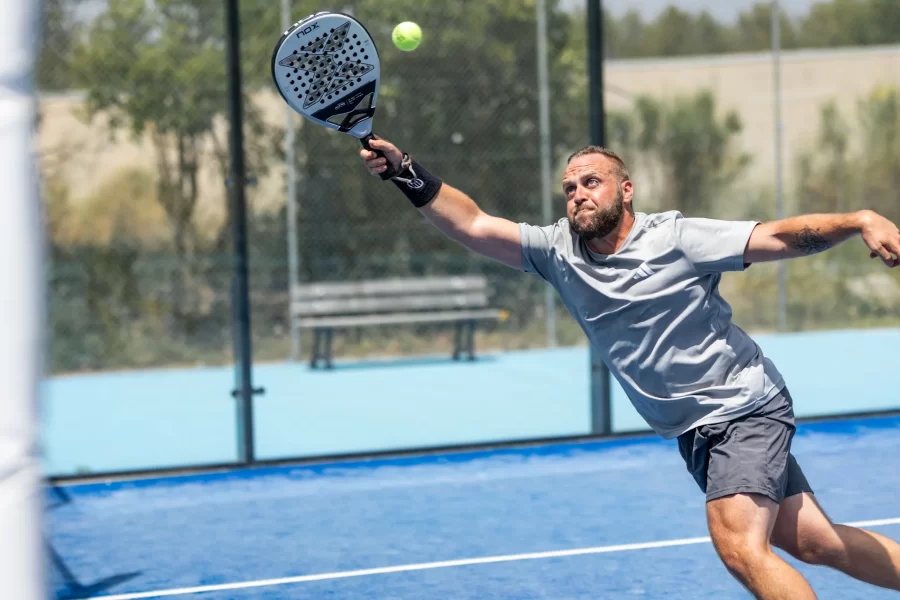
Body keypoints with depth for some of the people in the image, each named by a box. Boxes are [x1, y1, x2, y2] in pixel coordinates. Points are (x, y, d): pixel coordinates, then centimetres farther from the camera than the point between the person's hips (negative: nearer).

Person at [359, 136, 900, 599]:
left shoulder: (676, 238, -13)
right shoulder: (558, 251, 1)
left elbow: (783, 235, -18)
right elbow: (473, 225, -7)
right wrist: (406, 174, -19)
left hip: (745, 407, -6)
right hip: (695, 433, 6)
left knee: (740, 547, -22)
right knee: (811, 542, 8)